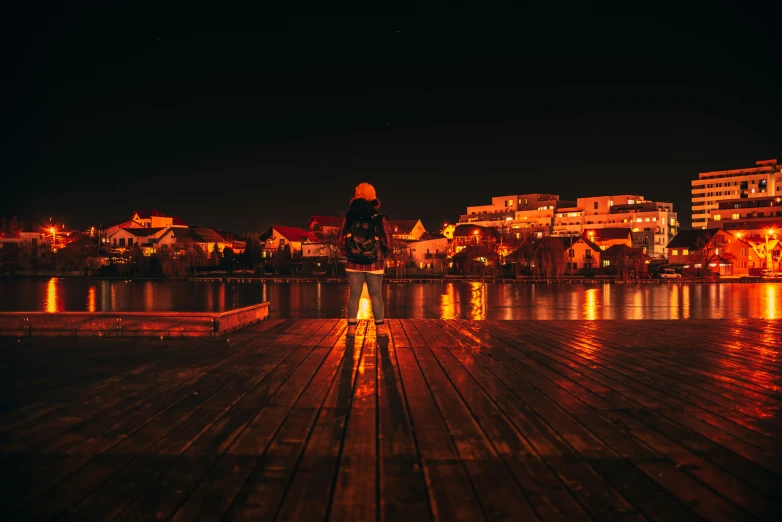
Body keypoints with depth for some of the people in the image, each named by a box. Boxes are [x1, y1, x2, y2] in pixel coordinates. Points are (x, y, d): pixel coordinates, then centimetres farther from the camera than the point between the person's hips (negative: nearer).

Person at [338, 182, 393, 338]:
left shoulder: (348, 218, -4)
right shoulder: (381, 219, -7)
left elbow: (341, 241, 0)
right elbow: (388, 244, -4)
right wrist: (382, 256, 14)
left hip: (353, 264, 1)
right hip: (374, 264, -1)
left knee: (354, 295, 8)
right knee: (376, 295, 6)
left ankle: (351, 327, 9)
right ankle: (380, 328, 12)